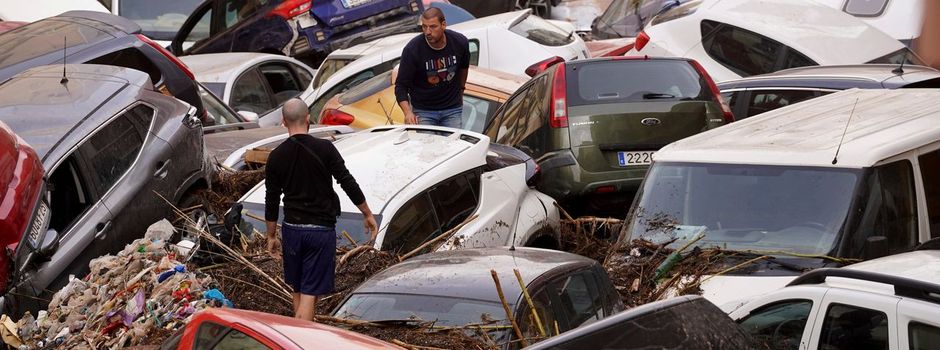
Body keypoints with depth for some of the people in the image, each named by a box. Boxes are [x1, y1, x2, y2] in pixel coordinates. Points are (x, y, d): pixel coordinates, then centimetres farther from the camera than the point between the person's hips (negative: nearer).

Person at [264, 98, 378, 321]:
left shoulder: (276, 156, -1)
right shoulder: (324, 149, -9)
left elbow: (272, 201, 4)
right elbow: (348, 184, -7)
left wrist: (271, 236, 14)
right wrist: (368, 215, 4)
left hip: (291, 229, 3)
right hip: (321, 229, -3)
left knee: (298, 290, 18)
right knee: (310, 293, -3)